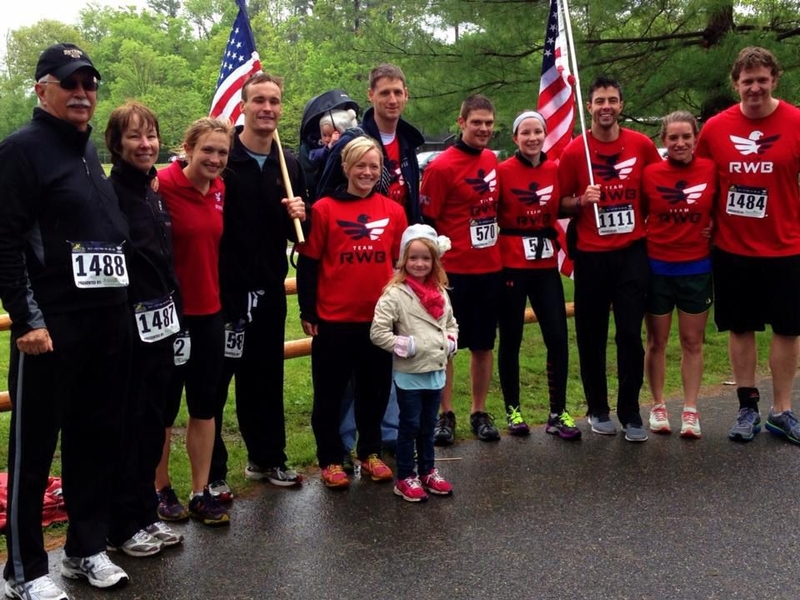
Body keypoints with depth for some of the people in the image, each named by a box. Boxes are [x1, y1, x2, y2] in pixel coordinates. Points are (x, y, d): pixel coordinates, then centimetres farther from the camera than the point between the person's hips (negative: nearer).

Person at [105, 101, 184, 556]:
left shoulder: (155, 193, 13)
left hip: (160, 324, 8)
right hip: (127, 327, -8)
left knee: (153, 421, 14)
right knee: (127, 425, 2)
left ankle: (146, 513, 27)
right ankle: (124, 525, 15)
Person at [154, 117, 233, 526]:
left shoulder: (220, 189, 4)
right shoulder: (162, 186, -16)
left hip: (209, 312, 6)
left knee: (205, 405, 12)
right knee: (164, 407, 10)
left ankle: (201, 492, 24)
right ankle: (162, 490, 26)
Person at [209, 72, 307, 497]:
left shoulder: (289, 165, 9)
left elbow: (297, 234, 16)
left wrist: (297, 217, -6)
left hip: (270, 290, 5)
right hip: (223, 288, -5)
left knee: (266, 378, 15)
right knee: (215, 380, 4)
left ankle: (266, 458, 30)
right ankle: (211, 471, 16)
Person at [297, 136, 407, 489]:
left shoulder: (393, 211, 4)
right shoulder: (324, 209, -6)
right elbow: (307, 264, -3)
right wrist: (307, 312, -4)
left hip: (380, 320, 3)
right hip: (333, 321, -3)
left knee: (375, 391, 15)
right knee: (330, 394, 9)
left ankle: (370, 453, 31)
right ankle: (330, 459, 23)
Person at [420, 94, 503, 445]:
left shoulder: (492, 161, 8)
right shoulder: (441, 167, -12)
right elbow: (426, 222, -9)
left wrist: (502, 256, 14)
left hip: (490, 269, 6)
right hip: (453, 271, -6)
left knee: (483, 344, 12)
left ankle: (479, 413, 24)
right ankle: (445, 415, 17)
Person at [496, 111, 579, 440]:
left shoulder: (555, 170, 6)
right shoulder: (503, 170, -8)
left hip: (546, 264, 4)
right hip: (511, 265, -4)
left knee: (558, 338, 0)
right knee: (511, 340, 6)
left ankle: (558, 413, 12)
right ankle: (513, 410, 20)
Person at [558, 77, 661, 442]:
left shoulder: (642, 145, 1)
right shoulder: (574, 151, -3)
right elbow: (562, 204, 4)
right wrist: (581, 200, -15)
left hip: (632, 252, 0)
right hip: (590, 256, 0)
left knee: (630, 335, -1)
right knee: (592, 337, 7)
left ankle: (630, 413, 11)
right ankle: (598, 409, 22)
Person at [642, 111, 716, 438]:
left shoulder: (711, 170, -5)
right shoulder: (650, 173, -7)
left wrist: (714, 228, -7)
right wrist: (643, 243, -7)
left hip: (697, 268, 1)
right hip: (657, 268, 0)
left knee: (692, 342, 8)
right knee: (656, 341, 9)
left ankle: (690, 410, 17)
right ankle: (658, 406, 22)